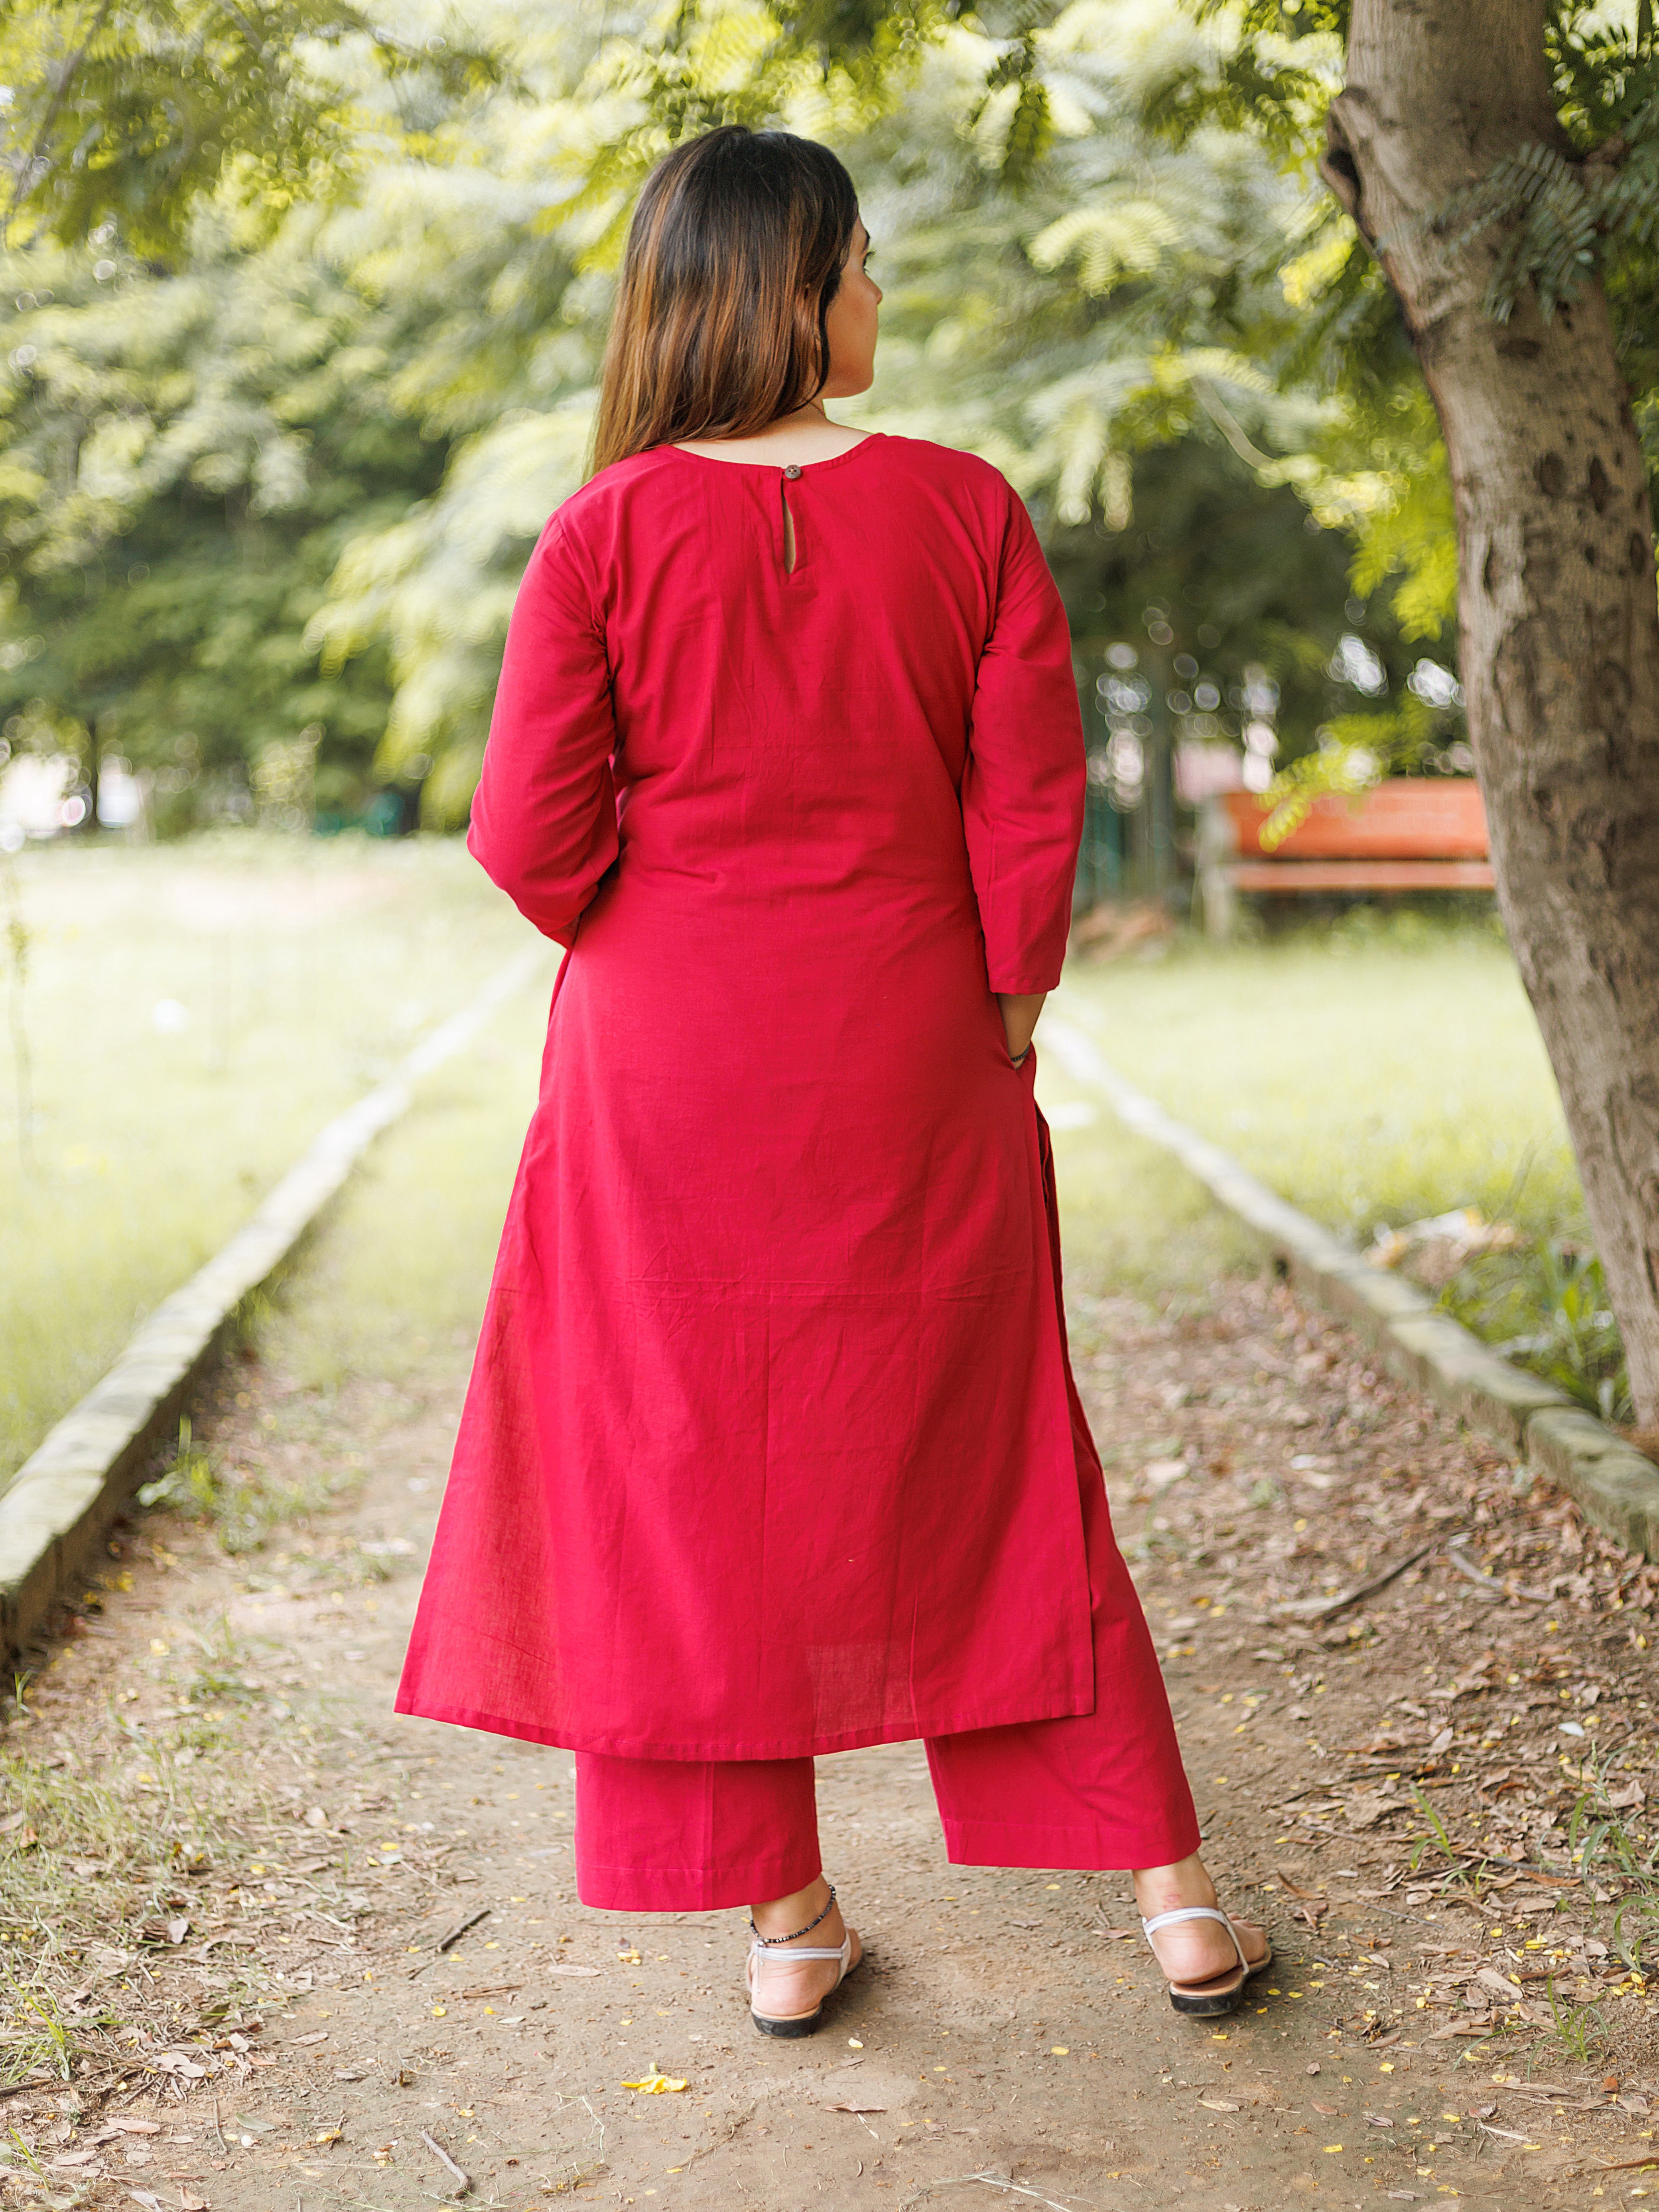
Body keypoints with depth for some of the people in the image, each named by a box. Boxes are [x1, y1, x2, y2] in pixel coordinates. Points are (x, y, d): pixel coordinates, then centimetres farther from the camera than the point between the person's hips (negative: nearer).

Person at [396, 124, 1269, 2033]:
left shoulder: (606, 533, -8)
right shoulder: (963, 509, -5)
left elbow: (528, 832, -9)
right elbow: (1032, 807, -7)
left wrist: (647, 950, 10)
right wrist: (1003, 1014, 7)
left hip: (669, 1076, -1)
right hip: (911, 1071, 1)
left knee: (697, 1477, 12)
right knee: (983, 1466, 13)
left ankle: (785, 1917, 21)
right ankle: (1170, 1891, 19)